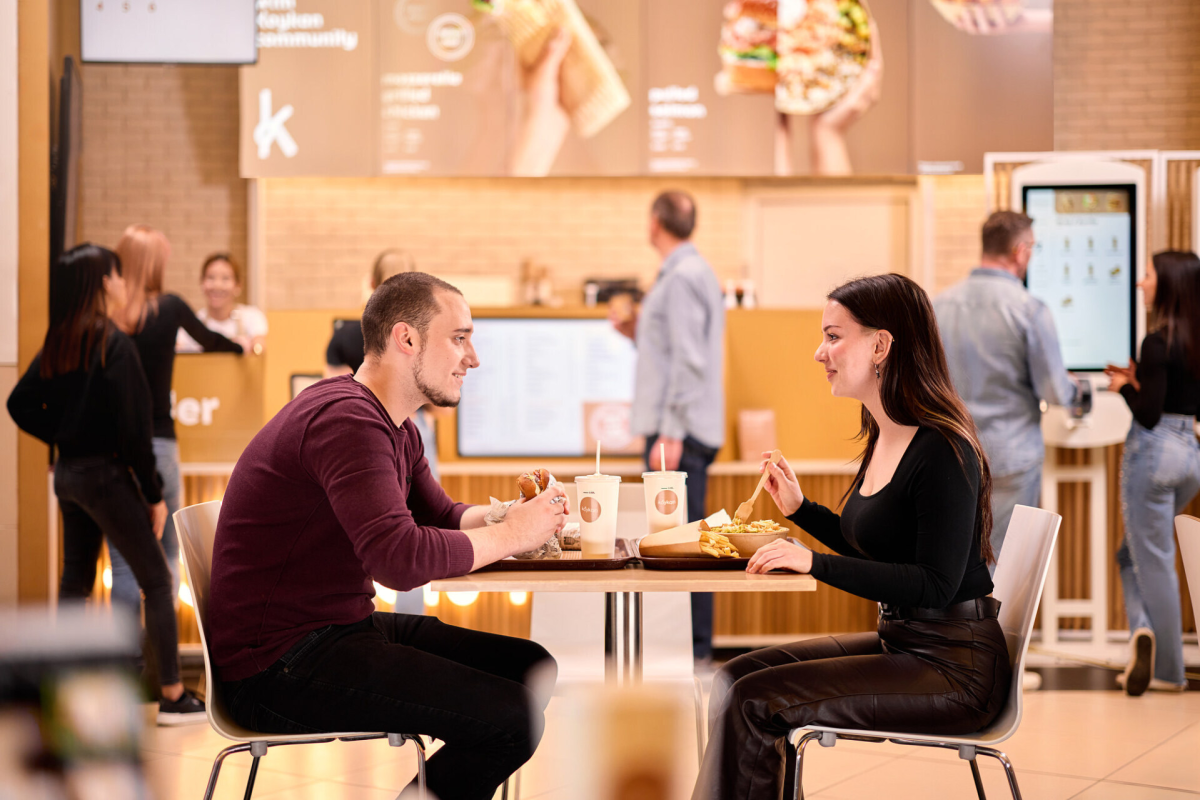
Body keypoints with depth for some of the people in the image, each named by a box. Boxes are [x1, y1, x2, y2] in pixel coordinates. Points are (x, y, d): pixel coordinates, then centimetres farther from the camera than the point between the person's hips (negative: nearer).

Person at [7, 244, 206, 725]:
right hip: (106, 473, -8)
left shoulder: (58, 343, 6)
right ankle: (172, 697, 2)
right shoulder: (114, 344, -16)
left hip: (67, 474, 8)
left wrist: (62, 438, 9)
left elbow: (21, 403, 11)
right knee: (156, 580, 0)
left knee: (75, 580, 16)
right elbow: (132, 428, -18)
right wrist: (154, 495, -11)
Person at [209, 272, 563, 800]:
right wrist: (509, 535, -17)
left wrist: (509, 513, 1)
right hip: (279, 666, -11)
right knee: (511, 719, -20)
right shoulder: (346, 417, -20)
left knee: (531, 668, 8)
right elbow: (399, 558, -31)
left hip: (347, 627, 11)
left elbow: (440, 515, 22)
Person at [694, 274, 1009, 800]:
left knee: (754, 702, -17)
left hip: (953, 663, -9)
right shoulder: (882, 440, 10)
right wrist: (799, 508, 12)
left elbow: (935, 586, -22)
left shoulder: (942, 453, -19)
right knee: (733, 678, -1)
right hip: (898, 642, 9)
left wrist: (814, 563, -24)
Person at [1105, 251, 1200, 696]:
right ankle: (1144, 634, 6)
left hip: (1153, 453, -8)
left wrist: (1125, 387, -1)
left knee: (1154, 562, 1)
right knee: (1134, 553, 19)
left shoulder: (1158, 342, -16)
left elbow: (1148, 414, -18)